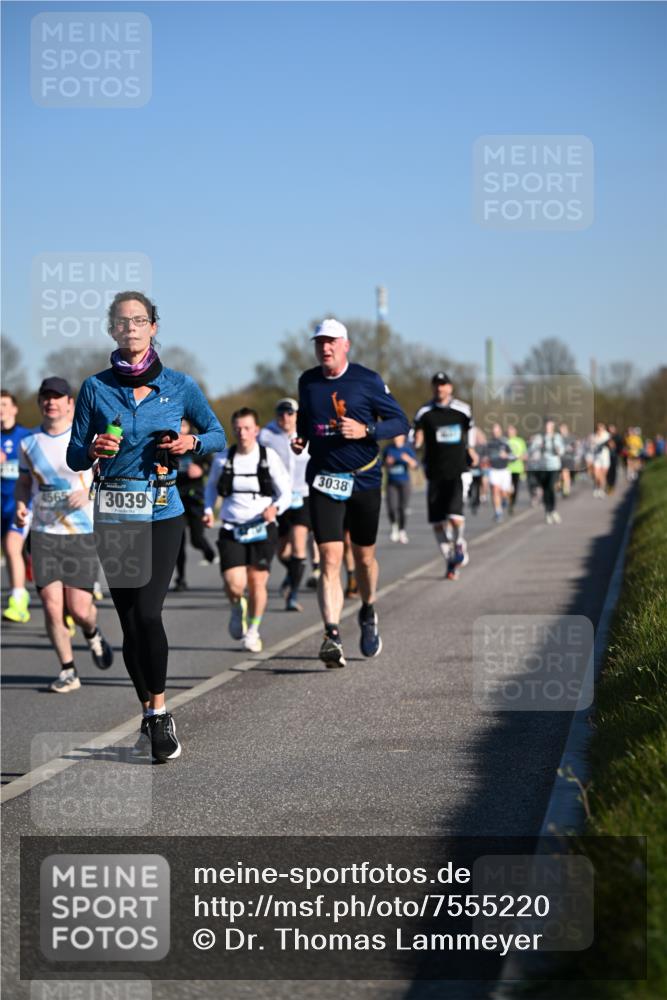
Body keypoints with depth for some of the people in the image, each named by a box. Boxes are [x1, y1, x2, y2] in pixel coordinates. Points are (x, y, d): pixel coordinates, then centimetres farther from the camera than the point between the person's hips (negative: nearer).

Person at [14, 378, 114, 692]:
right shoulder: (29, 443, 7)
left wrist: (89, 492, -19)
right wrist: (21, 504, -2)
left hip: (81, 534, -2)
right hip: (43, 533, 2)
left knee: (79, 609, -5)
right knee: (51, 606, -7)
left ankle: (93, 634, 32)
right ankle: (68, 672, 8)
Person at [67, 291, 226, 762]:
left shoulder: (179, 385, 3)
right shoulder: (95, 388, 4)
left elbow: (218, 434, 14)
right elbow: (75, 456, 7)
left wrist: (191, 443, -6)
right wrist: (93, 449, -15)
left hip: (162, 511, -2)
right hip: (113, 513, 2)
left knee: (147, 612, -15)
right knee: (130, 619, 4)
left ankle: (158, 712, -4)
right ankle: (152, 714, 17)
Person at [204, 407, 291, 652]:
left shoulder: (269, 457, -3)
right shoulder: (222, 459, 2)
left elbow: (286, 493, 2)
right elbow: (211, 486, 21)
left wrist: (275, 508, -19)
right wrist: (208, 509, 3)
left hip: (262, 529, -1)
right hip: (231, 530, 1)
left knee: (257, 582, -4)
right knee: (234, 585, -13)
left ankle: (253, 631, 22)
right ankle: (238, 609, 24)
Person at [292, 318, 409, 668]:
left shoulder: (367, 380, -5)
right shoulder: (307, 382, 6)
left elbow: (400, 421, -3)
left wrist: (366, 430, -19)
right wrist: (300, 439, 4)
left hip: (364, 479, -1)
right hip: (324, 481, 1)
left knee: (363, 556, 14)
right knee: (330, 559, -13)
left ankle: (368, 614, 42)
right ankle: (332, 636, -21)